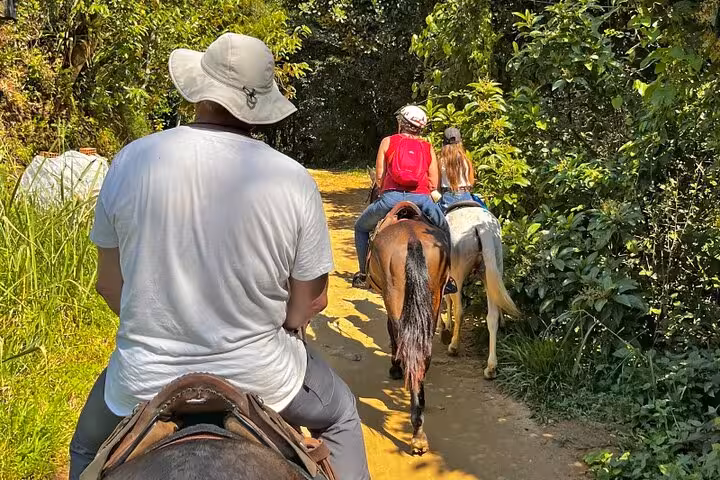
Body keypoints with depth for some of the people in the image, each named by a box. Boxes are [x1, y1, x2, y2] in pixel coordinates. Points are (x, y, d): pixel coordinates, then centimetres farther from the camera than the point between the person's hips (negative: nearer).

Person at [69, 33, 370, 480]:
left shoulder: (130, 161, -10)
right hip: (260, 376, -1)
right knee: (340, 415, 32)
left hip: (145, 377, 2)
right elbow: (312, 300, -6)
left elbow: (109, 284, 0)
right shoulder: (293, 179, -14)